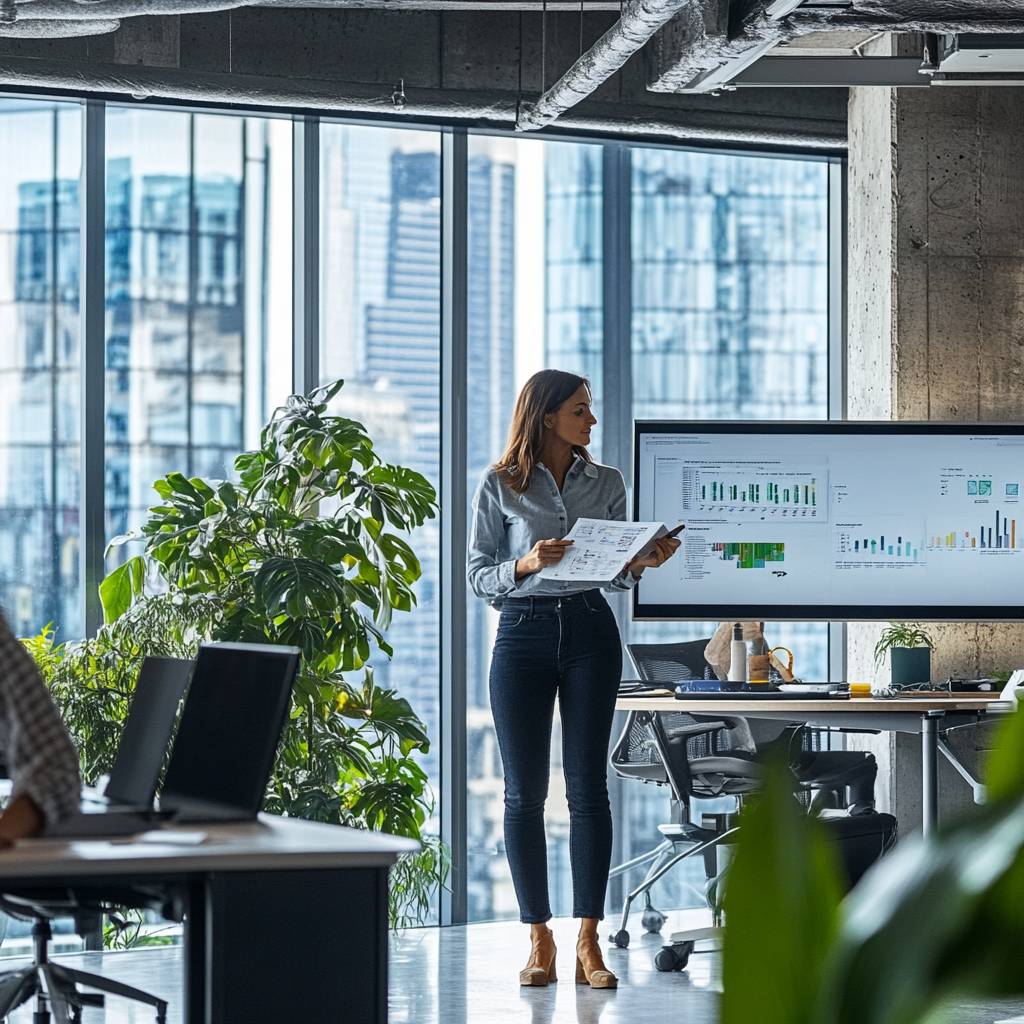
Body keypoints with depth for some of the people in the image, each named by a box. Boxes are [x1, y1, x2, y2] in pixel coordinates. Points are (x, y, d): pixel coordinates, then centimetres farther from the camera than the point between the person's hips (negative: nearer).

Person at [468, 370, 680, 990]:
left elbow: (616, 574, 15)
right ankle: (540, 940, 8)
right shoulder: (500, 486, 2)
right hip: (524, 634, -1)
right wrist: (526, 564, -17)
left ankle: (589, 944, -2)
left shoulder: (607, 483, 10)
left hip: (590, 630, 1)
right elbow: (479, 576, 1)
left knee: (588, 786, -3)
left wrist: (643, 562, -6)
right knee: (525, 792, 0)